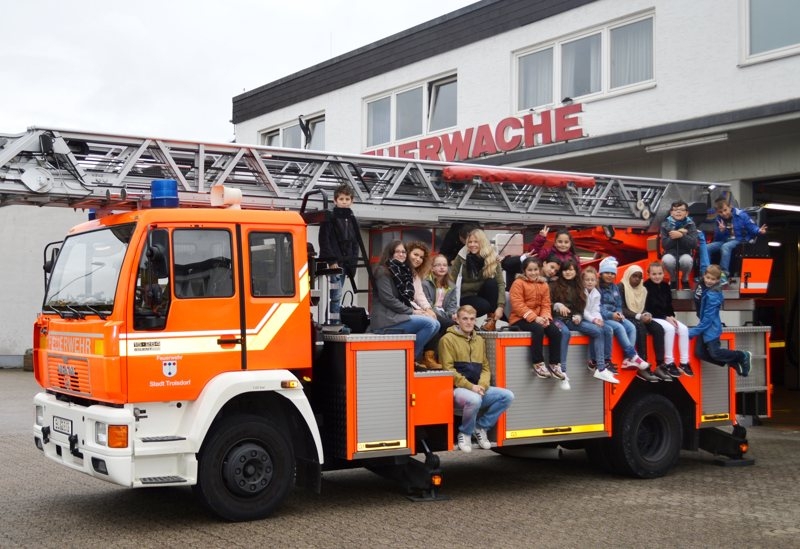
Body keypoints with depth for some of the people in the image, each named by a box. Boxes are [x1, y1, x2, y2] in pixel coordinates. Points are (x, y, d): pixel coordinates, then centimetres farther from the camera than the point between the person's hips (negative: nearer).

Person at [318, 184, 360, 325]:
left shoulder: (352, 221, 17)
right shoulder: (329, 218, -3)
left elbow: (355, 244, 21)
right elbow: (324, 240, -10)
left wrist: (353, 263, 10)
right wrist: (332, 260, -16)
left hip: (344, 264, 7)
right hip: (332, 264, -7)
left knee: (337, 296, 7)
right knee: (336, 296, -13)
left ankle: (333, 323, 10)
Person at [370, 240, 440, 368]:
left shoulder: (404, 271, 19)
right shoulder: (383, 271, -6)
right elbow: (388, 300, -15)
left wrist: (416, 308, 2)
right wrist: (411, 311, -12)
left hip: (399, 315, 9)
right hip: (387, 319, -9)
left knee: (434, 324, -5)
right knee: (430, 323, -22)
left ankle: (417, 358, -2)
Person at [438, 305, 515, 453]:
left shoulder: (479, 340, 17)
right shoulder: (448, 339, -3)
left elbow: (485, 367, 16)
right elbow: (448, 369, -11)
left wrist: (482, 385, -6)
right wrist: (470, 386, -18)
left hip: (477, 389, 7)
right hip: (457, 388, -6)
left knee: (508, 396, -12)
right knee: (474, 400, -37)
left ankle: (481, 427, 3)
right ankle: (465, 433, -9)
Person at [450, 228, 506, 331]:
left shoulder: (492, 257, -8)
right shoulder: (462, 257, -10)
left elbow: (501, 283, -15)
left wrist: (500, 306, -27)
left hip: (481, 294, 3)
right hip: (466, 296, -3)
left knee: (492, 283, -28)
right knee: (484, 305, -32)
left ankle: (492, 321, -19)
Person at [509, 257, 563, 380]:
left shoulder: (543, 285, 12)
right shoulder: (518, 283, -6)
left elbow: (546, 305, 8)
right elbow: (518, 305, -15)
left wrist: (545, 317, -15)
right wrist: (534, 317, -23)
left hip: (539, 318, 6)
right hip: (520, 319, -6)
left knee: (556, 331, -18)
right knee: (538, 329, -33)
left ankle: (554, 365, -10)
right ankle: (538, 364, -23)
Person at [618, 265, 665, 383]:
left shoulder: (643, 289, 16)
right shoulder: (621, 287, -5)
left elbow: (644, 308, 15)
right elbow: (621, 309, -13)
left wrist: (647, 315, -10)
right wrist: (638, 316, -22)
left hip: (640, 319, 6)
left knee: (658, 328, -21)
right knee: (640, 328, -36)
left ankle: (660, 366, -24)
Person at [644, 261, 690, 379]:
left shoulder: (665, 286, 11)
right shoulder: (646, 287, -11)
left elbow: (669, 305, 16)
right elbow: (649, 308, -15)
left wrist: (671, 316, -5)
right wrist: (665, 317, -18)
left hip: (666, 317, 7)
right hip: (652, 318, -7)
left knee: (683, 329, -16)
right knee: (670, 329, -32)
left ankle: (684, 362, -14)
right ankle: (669, 363, -28)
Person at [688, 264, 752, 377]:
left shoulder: (712, 296, -23)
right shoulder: (705, 288, -1)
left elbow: (708, 318, -22)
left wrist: (693, 332, -19)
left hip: (711, 328, -9)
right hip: (705, 326, 9)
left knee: (715, 353, -7)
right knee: (699, 353, 2)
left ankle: (743, 356, 15)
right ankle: (733, 362, 14)